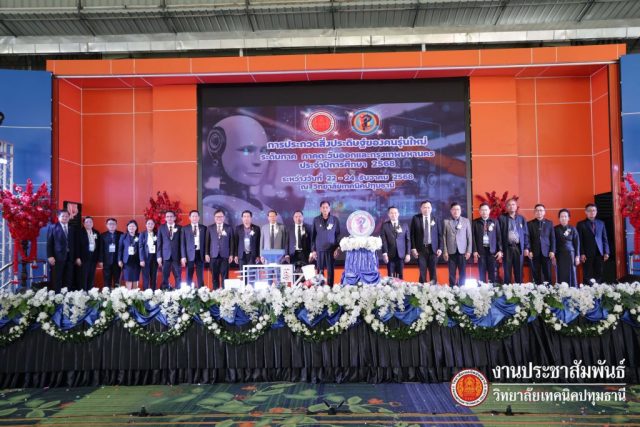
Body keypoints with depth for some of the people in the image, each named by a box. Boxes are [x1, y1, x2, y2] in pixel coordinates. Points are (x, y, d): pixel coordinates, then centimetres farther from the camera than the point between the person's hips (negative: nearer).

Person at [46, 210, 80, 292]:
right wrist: (50, 256, -11)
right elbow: (49, 243, -1)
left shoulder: (72, 229, 17)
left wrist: (77, 257, 9)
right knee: (57, 280, -1)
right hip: (58, 257, -3)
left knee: (68, 281, 3)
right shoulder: (53, 227, 6)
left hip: (70, 258, 4)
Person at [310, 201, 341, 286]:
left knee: (330, 270, 0)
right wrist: (313, 250, 2)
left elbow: (338, 235, 5)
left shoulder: (335, 220, 3)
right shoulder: (316, 220, 5)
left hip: (331, 249, -1)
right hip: (319, 249, 1)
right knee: (320, 271, 2)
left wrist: (337, 248, -5)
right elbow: (313, 235, 7)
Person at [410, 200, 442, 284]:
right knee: (422, 271, 0)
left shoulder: (435, 219, 5)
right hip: (421, 249, -1)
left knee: (433, 271, 3)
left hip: (433, 248, 1)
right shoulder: (416, 218, 2)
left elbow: (439, 234, 5)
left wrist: (440, 248, -3)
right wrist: (413, 248, -6)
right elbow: (412, 234, 2)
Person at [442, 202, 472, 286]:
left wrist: (469, 251, -1)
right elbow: (444, 237, 2)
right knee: (451, 274, 1)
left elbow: (469, 237, 6)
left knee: (462, 273, 3)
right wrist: (445, 251, -4)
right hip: (451, 252, -1)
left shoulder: (466, 221, 8)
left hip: (462, 251, 1)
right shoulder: (446, 222, 5)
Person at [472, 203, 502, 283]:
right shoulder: (475, 222, 4)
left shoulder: (494, 222, 7)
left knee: (492, 272, 3)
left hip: (492, 250, 1)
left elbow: (498, 236, 6)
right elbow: (473, 237, 2)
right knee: (482, 272, 3)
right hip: (481, 250, -1)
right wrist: (474, 251, -5)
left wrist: (500, 250, -1)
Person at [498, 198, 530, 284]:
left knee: (519, 271, 6)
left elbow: (526, 234, 9)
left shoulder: (521, 218, 10)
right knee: (507, 272, 2)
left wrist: (526, 248, 1)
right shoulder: (502, 218, 3)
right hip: (507, 248, -2)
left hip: (519, 247, 2)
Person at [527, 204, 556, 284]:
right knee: (536, 274, 1)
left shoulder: (549, 223, 10)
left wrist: (552, 251, -3)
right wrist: (529, 251, -6)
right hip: (534, 253, 0)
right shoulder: (530, 224, 7)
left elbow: (552, 238, 6)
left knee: (547, 274, 0)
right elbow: (528, 239, 3)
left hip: (546, 252, 1)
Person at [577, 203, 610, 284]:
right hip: (587, 254, -3)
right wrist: (581, 254, -10)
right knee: (587, 276, -2)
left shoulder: (601, 223, 14)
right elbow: (579, 241, -2)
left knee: (599, 275, 5)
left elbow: (605, 239, 12)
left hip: (599, 253, 3)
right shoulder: (581, 224, 3)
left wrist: (606, 252, 4)